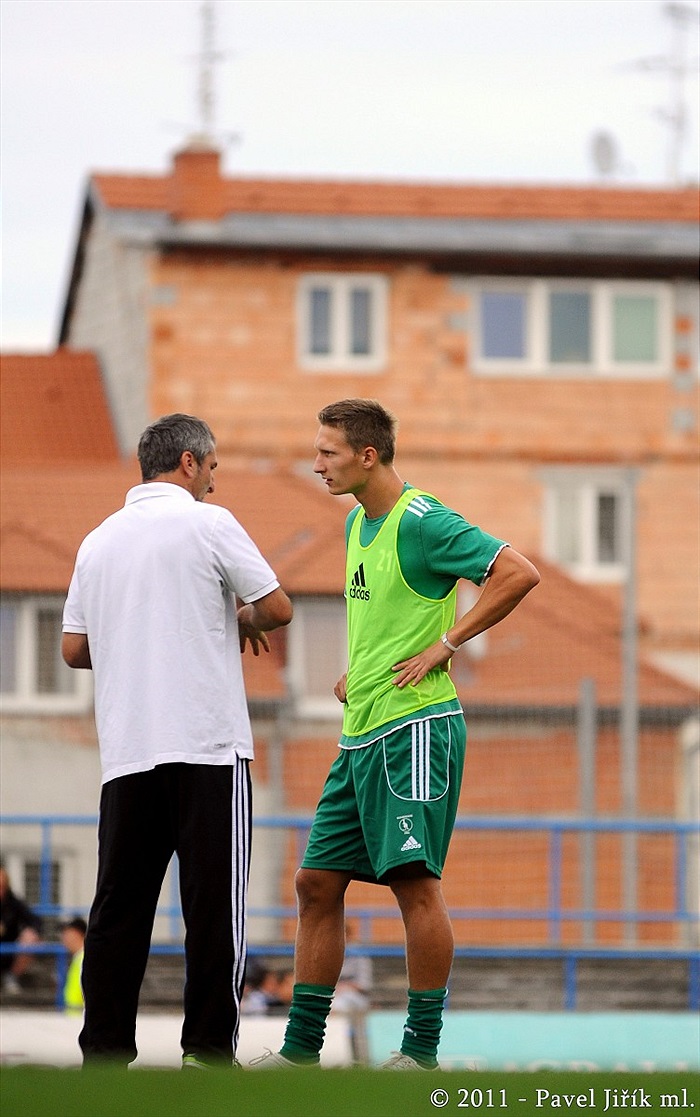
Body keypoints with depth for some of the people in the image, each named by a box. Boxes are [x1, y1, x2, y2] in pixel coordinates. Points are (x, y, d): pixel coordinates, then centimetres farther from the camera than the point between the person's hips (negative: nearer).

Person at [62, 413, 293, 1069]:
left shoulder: (99, 541, 13)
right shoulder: (207, 523, -3)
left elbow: (75, 649, 16)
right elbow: (278, 608, -2)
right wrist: (243, 621, 18)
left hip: (125, 751, 5)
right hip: (207, 746, -5)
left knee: (119, 908, 6)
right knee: (214, 905, -1)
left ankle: (103, 1053, 4)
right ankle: (208, 1052, -2)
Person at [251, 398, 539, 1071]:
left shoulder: (421, 521, -12)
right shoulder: (358, 523, 16)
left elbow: (518, 574, -18)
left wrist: (445, 645, -15)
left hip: (414, 726, -9)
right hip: (360, 732, 9)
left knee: (414, 880, -9)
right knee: (317, 882, 7)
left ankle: (422, 1048, -2)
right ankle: (301, 1048, 11)